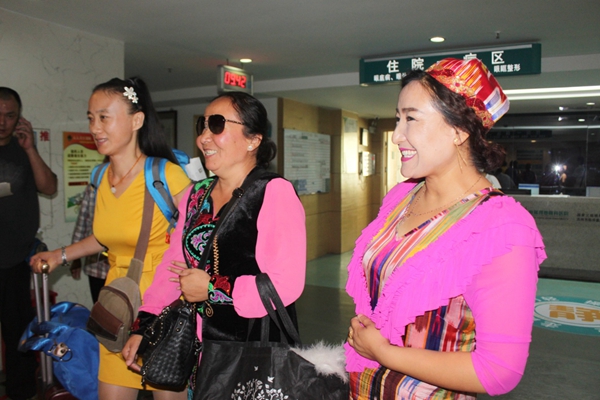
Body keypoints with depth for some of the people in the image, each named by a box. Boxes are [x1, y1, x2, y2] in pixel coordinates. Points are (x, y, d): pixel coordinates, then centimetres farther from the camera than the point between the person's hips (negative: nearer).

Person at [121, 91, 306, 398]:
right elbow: (174, 263, 11)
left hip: (260, 351, -6)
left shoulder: (275, 192, -17)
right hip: (205, 348, 6)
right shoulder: (196, 195, 7)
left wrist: (212, 288, -16)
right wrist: (143, 326, 6)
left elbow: (286, 284, -24)